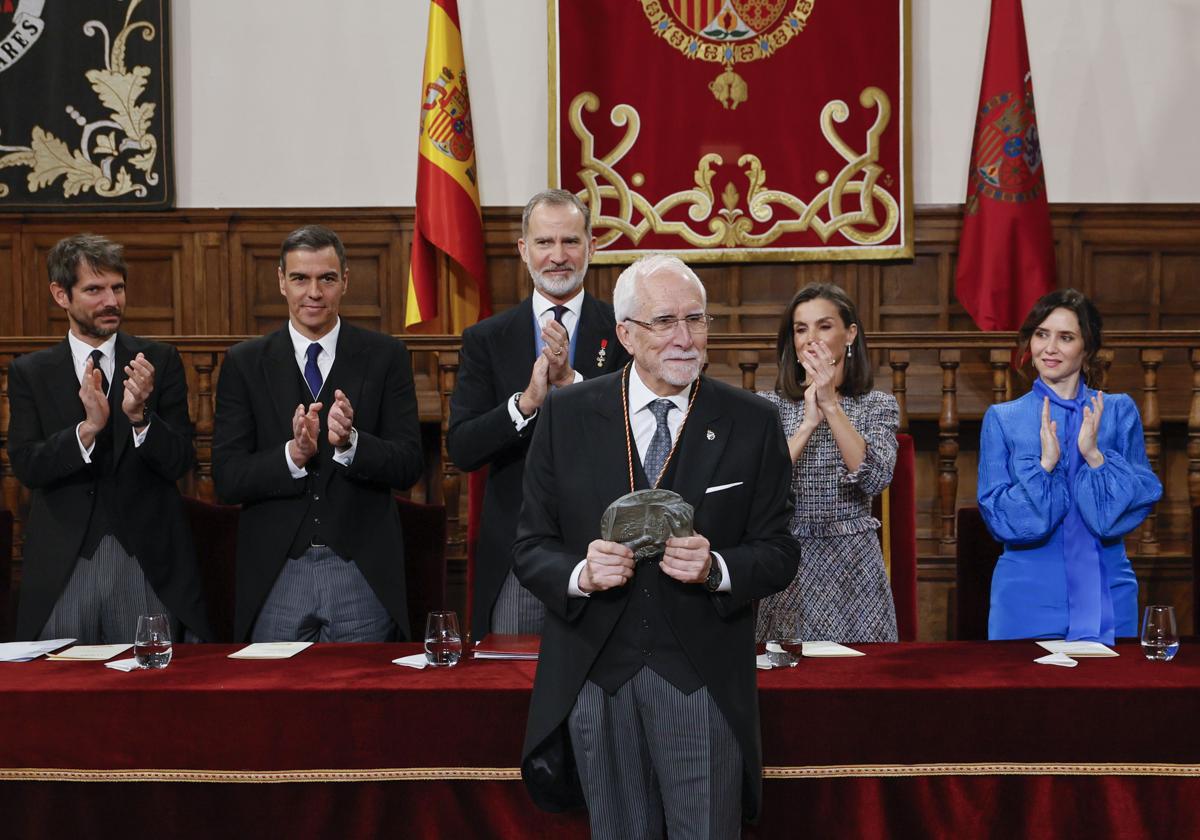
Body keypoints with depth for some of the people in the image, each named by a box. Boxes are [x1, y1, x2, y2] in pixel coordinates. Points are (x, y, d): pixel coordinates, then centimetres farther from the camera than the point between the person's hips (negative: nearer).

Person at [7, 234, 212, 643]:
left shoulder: (159, 361, 3)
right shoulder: (30, 372, 6)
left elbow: (179, 463, -2)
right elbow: (26, 466, -5)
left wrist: (140, 417, -20)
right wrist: (88, 428, -21)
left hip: (149, 565, 0)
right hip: (63, 567, 1)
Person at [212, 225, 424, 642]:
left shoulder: (386, 356, 2)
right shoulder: (244, 363, 3)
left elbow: (409, 465, -3)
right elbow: (227, 479, -3)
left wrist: (351, 442, -22)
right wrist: (292, 454, -20)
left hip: (363, 577, 0)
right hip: (276, 580, 0)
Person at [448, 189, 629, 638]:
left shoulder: (625, 331, 2)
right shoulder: (486, 339, 5)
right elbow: (461, 450, -4)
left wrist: (571, 381, -20)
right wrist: (527, 400, -19)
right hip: (513, 556, 1)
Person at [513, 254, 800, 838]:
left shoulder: (752, 423, -1)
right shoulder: (566, 415, 1)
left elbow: (778, 553, 1)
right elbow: (531, 546, 2)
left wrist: (716, 569, -19)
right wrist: (580, 573, -19)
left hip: (703, 677, -1)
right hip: (594, 674, 1)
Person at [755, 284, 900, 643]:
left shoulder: (879, 405, 4)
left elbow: (875, 478, -14)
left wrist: (831, 405, -17)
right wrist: (808, 422, -15)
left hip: (854, 568, 0)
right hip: (787, 565, 0)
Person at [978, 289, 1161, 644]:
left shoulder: (1119, 412, 3)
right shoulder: (1002, 418, 1)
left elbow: (1138, 504, -3)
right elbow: (1001, 519, -5)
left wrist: (1094, 455, -17)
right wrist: (1044, 464, -18)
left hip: (1106, 597, 1)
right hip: (1029, 598, -1)